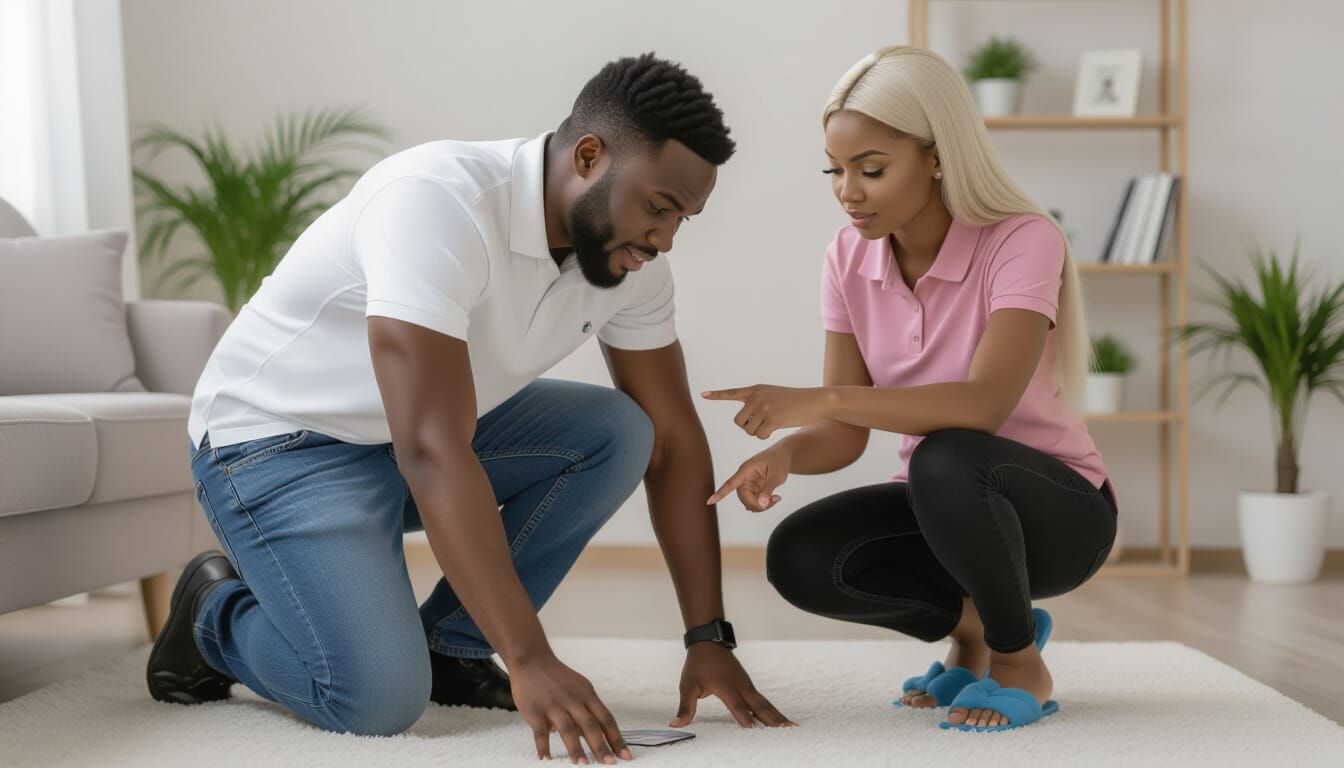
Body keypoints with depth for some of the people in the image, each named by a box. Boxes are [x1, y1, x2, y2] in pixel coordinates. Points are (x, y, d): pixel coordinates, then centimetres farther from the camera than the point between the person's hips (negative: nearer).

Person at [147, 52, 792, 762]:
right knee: (380, 698, -23)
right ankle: (217, 612, 8)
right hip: (280, 438, -7)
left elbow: (672, 441, -4)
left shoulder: (627, 253, -10)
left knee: (618, 435, -14)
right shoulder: (438, 202, -33)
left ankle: (447, 647, 0)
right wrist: (531, 663, -42)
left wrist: (709, 639, -11)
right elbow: (431, 453, -39)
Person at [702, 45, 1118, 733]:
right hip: (945, 504, 5)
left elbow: (986, 404, -36)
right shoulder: (850, 258, -5)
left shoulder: (1022, 241, -21)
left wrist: (819, 399, -41)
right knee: (800, 559, -24)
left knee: (945, 459, -38)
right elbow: (845, 434, -7)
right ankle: (973, 622, 4)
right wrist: (785, 452, -29)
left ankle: (1018, 660, -10)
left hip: (1056, 509, -5)